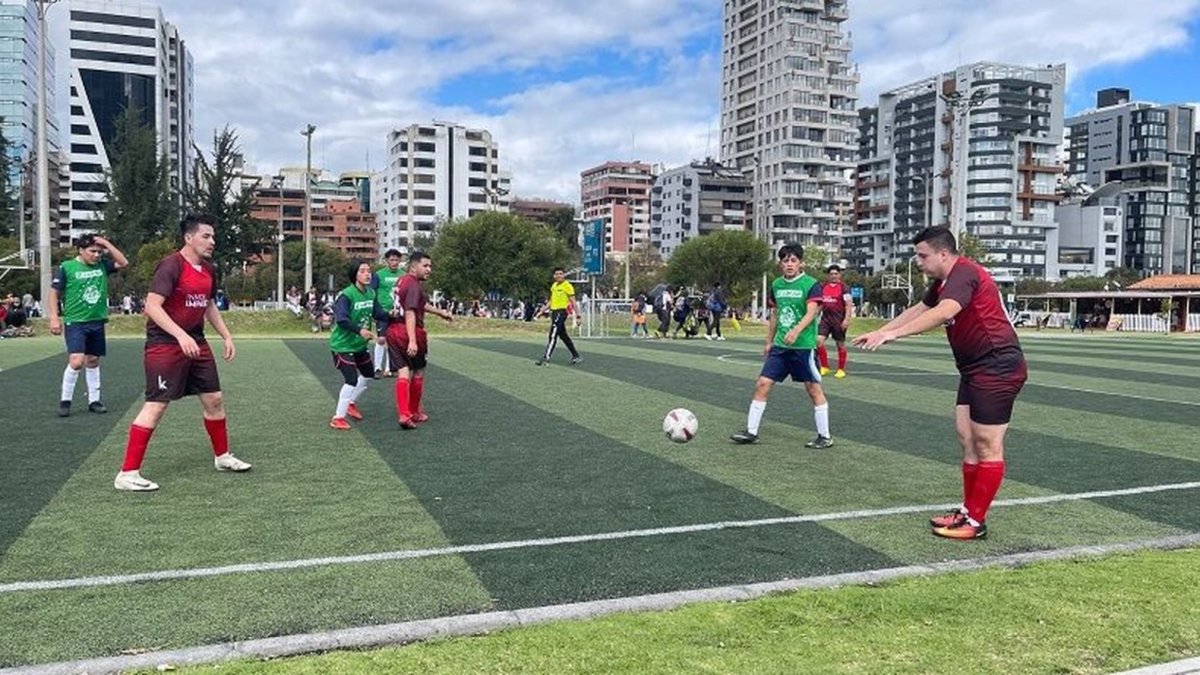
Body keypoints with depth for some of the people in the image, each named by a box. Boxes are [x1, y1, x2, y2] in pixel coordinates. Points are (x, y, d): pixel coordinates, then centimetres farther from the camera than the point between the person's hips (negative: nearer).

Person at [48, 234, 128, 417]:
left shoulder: (101, 265, 5)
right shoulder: (67, 267, -5)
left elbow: (124, 262, -2)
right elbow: (54, 293, -2)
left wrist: (107, 244, -7)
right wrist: (54, 318, -7)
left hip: (97, 321, 5)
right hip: (75, 322, -4)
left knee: (93, 361, 12)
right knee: (76, 361, -16)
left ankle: (94, 400, 21)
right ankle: (65, 400, 1)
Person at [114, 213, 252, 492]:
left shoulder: (208, 269, 9)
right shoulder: (171, 266, -16)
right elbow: (152, 306, -24)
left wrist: (226, 336, 18)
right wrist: (181, 336, -32)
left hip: (195, 342, 8)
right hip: (165, 343, -8)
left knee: (214, 399, 12)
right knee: (156, 405, -9)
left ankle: (222, 456, 30)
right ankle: (127, 474, -2)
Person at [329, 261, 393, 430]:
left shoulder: (371, 293, -1)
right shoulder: (346, 295, -23)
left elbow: (378, 313, -1)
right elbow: (341, 319, -34)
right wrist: (359, 330, -44)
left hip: (360, 344, 9)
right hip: (342, 344, -9)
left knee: (369, 374, 23)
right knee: (352, 380, -16)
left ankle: (351, 403, 44)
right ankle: (338, 418, -2)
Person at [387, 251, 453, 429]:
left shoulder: (402, 281, 16)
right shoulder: (414, 285, -15)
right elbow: (410, 313, -26)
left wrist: (441, 312, 39)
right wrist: (412, 341, -32)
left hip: (393, 331, 8)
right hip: (410, 333, -8)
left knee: (403, 372, 3)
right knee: (418, 372, 12)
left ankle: (403, 414, -8)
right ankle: (415, 412, 24)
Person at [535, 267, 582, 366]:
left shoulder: (567, 286, -8)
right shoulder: (554, 285, 15)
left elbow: (573, 301, -9)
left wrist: (577, 315, -12)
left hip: (562, 311, -9)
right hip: (554, 311, 9)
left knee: (553, 335, -13)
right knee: (563, 335, 13)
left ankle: (546, 357, -14)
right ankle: (576, 356, 22)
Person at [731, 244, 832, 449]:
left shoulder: (811, 284, -8)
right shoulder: (776, 284, 10)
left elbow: (811, 312, -21)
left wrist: (796, 331, -38)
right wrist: (769, 341, 21)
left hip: (803, 346, -6)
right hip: (780, 346, 6)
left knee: (813, 389, 2)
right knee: (762, 384, 1)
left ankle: (825, 437, 14)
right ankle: (751, 432, 9)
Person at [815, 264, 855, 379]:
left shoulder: (844, 287, -5)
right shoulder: (823, 287, 9)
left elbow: (849, 304, -10)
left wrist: (846, 319, -18)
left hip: (839, 320, -4)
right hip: (826, 318, 4)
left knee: (840, 344, 5)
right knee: (819, 340, -9)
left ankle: (841, 370, 17)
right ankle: (824, 367, 4)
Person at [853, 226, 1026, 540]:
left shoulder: (964, 273, -18)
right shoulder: (944, 281, 14)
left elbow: (943, 313, -34)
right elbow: (917, 310, 27)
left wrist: (894, 334, -37)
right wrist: (879, 331, 25)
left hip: (998, 367, -10)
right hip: (975, 369, 10)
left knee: (987, 446, -3)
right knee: (967, 441, 12)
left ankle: (976, 521, 3)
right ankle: (968, 510, 20)